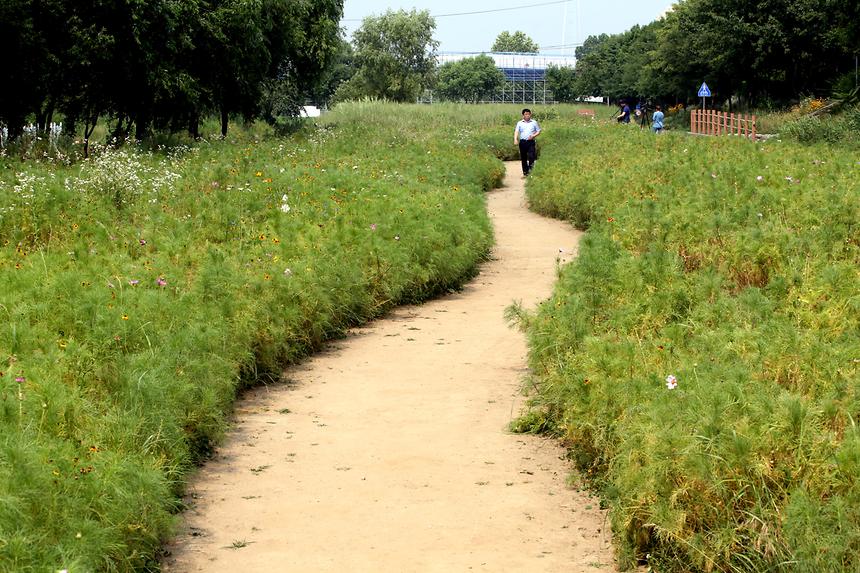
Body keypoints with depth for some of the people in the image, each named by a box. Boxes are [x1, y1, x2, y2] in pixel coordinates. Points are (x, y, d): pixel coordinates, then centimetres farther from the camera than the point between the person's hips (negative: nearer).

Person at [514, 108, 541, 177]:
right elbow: (516, 131, -3)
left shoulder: (534, 122, 8)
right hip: (522, 142, 1)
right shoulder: (519, 123, 7)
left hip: (531, 142, -1)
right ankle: (525, 173, 14)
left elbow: (538, 131, 11)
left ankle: (531, 169, -5)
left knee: (531, 156, -14)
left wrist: (533, 136, -8)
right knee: (523, 158, 6)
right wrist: (515, 139, -21)